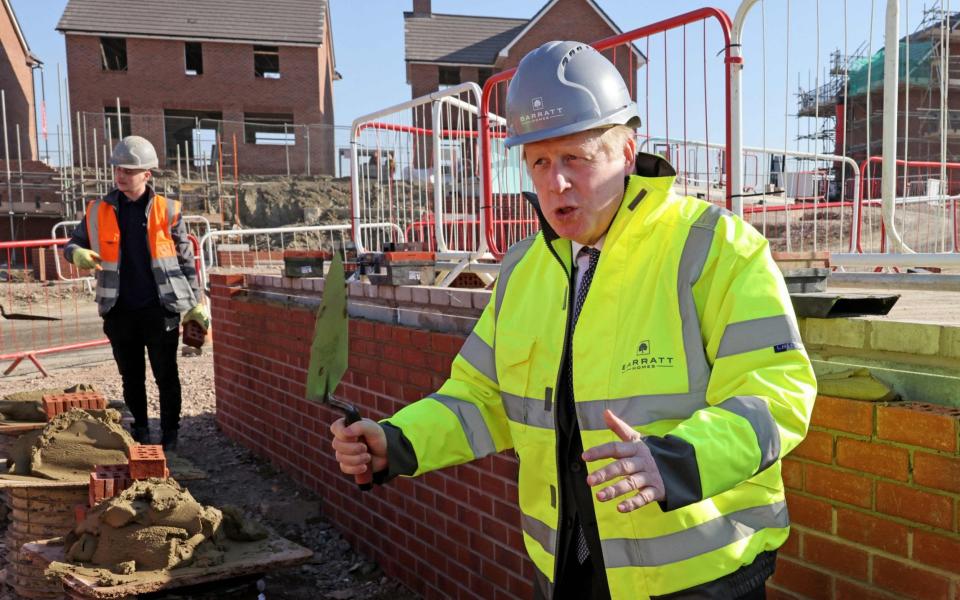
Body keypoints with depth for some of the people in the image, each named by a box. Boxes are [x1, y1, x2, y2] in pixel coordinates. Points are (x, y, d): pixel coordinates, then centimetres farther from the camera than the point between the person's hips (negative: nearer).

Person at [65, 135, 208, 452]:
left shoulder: (167, 211, -1)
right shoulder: (98, 211, 4)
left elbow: (186, 259, 3)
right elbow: (72, 243, 12)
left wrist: (195, 302, 0)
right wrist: (78, 254, -14)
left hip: (160, 309, -2)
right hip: (120, 310, 3)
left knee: (166, 376, 6)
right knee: (131, 376, 14)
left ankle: (170, 435, 19)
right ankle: (140, 431, 30)